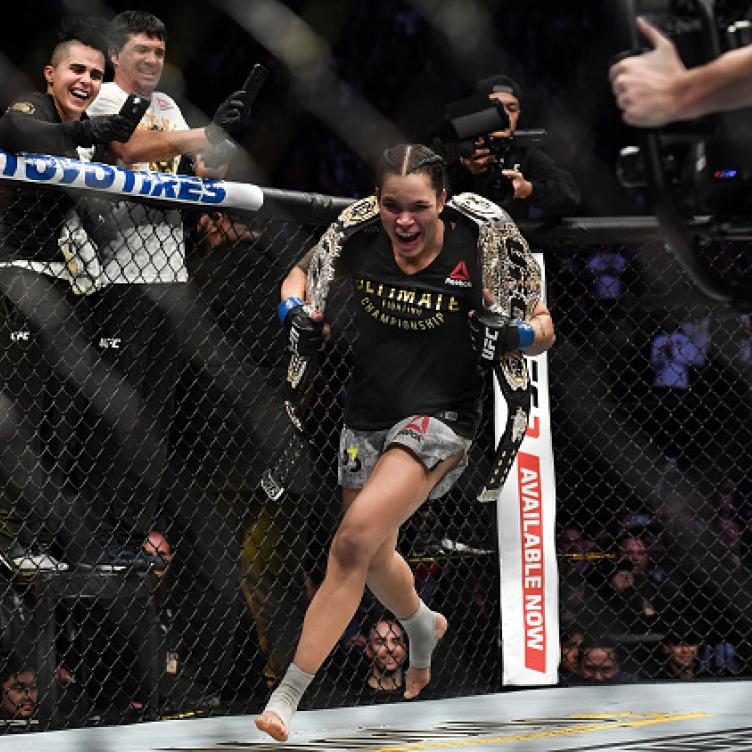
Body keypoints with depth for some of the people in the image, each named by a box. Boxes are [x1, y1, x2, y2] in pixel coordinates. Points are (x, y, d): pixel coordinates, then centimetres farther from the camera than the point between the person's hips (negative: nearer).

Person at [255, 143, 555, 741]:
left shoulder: (477, 252, -14)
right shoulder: (359, 240, -6)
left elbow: (544, 331, -4)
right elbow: (300, 273, 14)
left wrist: (513, 333, -27)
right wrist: (296, 312, -7)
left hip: (439, 418, -5)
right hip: (368, 417, 5)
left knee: (355, 538, -26)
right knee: (376, 560, 22)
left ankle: (287, 695, -23)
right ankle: (424, 627, 58)